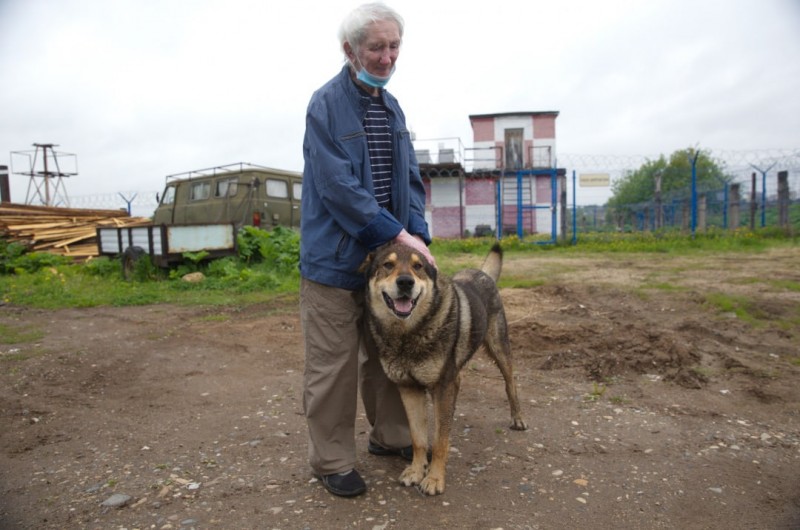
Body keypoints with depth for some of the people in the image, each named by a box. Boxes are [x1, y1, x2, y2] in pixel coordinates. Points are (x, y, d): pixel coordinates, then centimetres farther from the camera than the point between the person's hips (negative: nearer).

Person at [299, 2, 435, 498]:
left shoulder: (393, 107, 12)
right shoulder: (326, 104, -10)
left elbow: (410, 179, 9)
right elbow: (339, 187, -19)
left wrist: (419, 235, -6)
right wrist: (398, 234, -19)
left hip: (387, 258, 7)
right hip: (335, 261, -6)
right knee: (333, 366, 3)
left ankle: (390, 435, 36)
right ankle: (332, 461, 20)